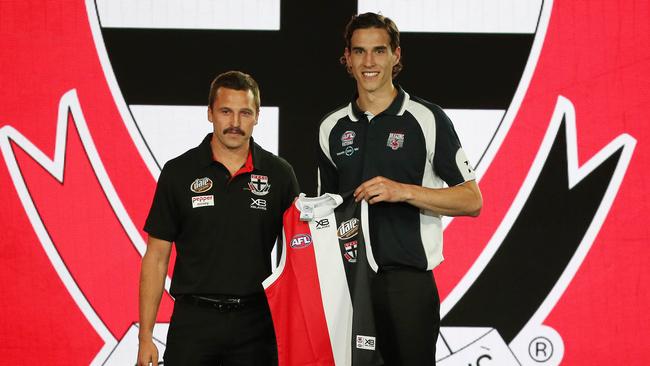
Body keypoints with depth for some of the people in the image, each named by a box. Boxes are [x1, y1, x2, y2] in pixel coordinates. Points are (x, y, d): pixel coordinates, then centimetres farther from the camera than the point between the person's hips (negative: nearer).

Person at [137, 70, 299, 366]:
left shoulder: (279, 174, 3)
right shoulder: (179, 172, 0)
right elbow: (156, 257, 2)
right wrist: (145, 337, -3)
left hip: (255, 321, 1)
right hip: (193, 320, -1)